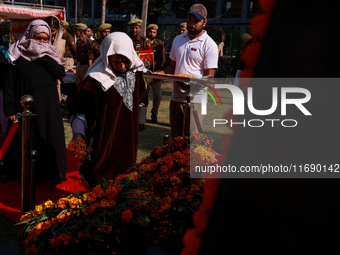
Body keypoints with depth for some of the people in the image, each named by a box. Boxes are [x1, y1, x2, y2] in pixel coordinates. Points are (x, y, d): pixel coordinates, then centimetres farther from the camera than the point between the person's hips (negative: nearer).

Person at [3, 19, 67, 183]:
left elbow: (61, 73, -10)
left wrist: (44, 56, -15)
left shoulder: (49, 54, 8)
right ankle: (21, 174, 25)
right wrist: (9, 108, -11)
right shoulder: (18, 55, -2)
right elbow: (9, 83, -4)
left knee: (50, 141, 5)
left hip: (48, 108, 3)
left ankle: (48, 173, 21)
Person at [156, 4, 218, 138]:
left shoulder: (209, 45, -5)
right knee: (175, 139, 11)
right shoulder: (178, 40, 15)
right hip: (176, 96, 6)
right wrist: (162, 73, 2)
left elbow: (209, 77, -9)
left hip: (195, 99, -6)